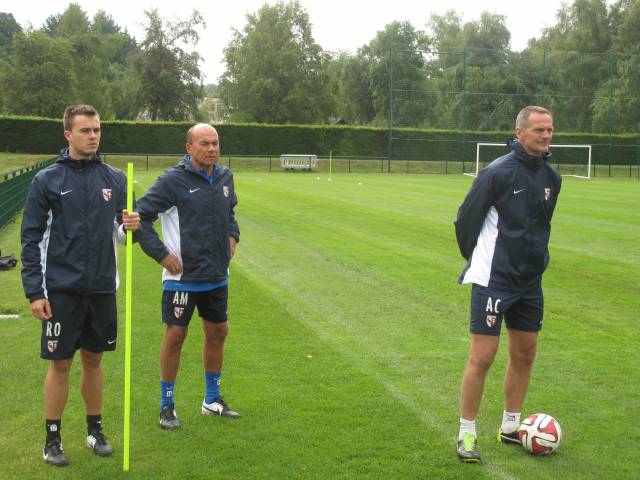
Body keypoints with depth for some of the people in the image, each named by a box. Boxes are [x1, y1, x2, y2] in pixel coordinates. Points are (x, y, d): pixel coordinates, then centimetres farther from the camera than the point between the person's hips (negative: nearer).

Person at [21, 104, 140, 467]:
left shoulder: (115, 178, 5)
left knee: (94, 360, 14)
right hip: (61, 289, -3)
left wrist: (130, 226, -11)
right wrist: (34, 291, -8)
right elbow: (32, 239, -4)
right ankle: (53, 438, 17)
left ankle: (95, 430, 28)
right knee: (60, 364, 4)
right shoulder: (47, 180, -4)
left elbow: (119, 233, 13)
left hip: (103, 288, 3)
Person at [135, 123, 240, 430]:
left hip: (217, 276, 7)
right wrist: (161, 254, -16)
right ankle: (167, 405, 15)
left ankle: (212, 399, 31)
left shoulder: (224, 177, 6)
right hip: (183, 276, -6)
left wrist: (232, 236, 9)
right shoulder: (173, 180, -15)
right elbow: (141, 215, -14)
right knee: (175, 335, 0)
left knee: (218, 332, 14)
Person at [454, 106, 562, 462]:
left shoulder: (552, 177, 5)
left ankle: (510, 427, 28)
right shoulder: (498, 172, -15)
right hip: (494, 280, -7)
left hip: (530, 280, 7)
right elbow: (466, 219, -8)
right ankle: (467, 434, 6)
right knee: (483, 356, -7)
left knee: (525, 354, 13)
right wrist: (478, 259, 3)